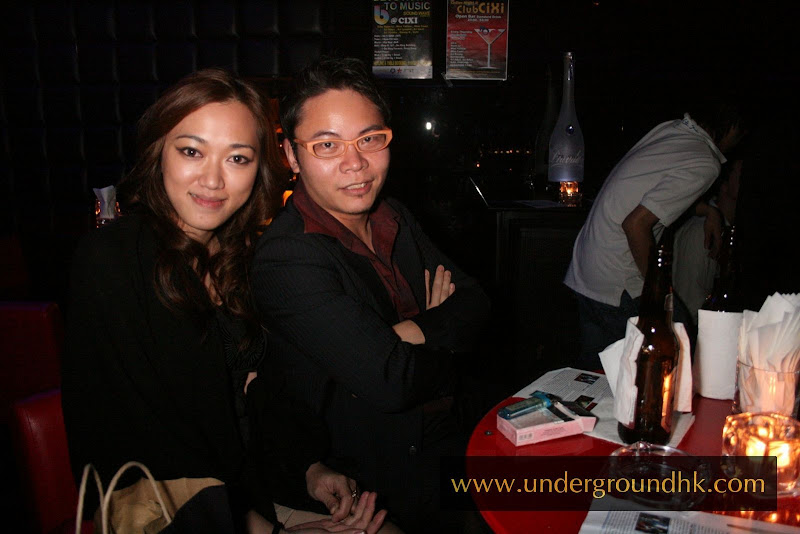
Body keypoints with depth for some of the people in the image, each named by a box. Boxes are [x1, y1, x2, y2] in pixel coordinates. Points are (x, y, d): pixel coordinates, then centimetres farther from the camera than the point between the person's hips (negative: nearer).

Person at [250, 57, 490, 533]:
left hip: (453, 440, 7)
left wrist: (415, 332, -16)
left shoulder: (394, 217, 5)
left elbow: (475, 304, 4)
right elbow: (390, 381, -27)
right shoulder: (285, 256, -22)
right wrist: (444, 335, -7)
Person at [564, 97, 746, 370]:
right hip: (620, 287, -9)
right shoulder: (704, 165, -16)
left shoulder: (670, 128, 8)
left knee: (592, 369, 18)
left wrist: (708, 210, 17)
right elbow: (636, 222, -24)